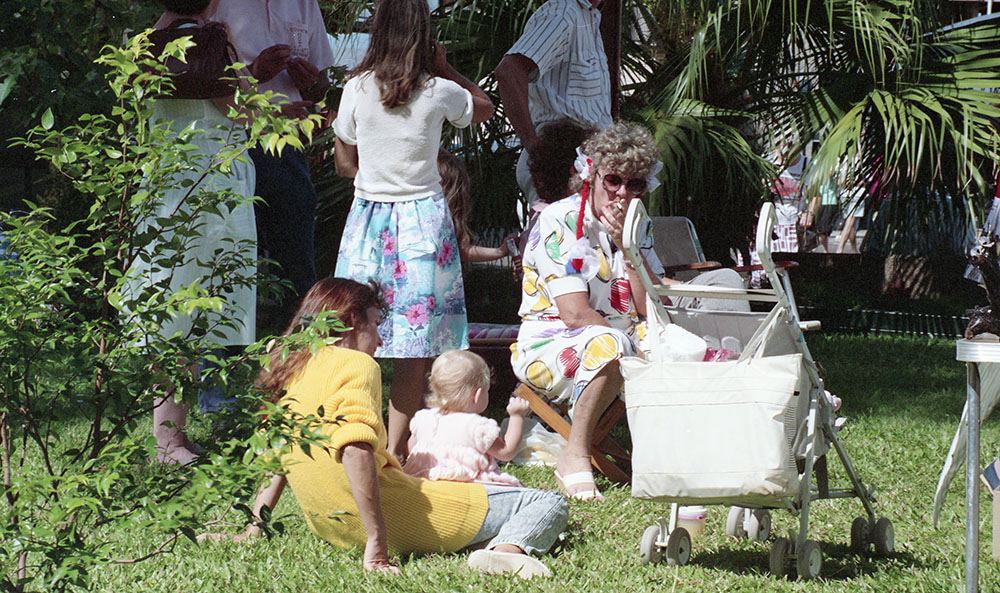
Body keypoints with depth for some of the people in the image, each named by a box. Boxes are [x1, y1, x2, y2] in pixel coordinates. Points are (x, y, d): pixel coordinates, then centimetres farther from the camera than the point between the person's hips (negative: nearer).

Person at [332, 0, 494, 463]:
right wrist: (444, 69, 16)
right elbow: (485, 108, 16)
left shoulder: (356, 90, -4)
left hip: (368, 215, 2)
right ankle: (395, 447, 2)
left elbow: (343, 164, 6)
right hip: (423, 217, -2)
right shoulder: (439, 92, -6)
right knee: (415, 343, 2)